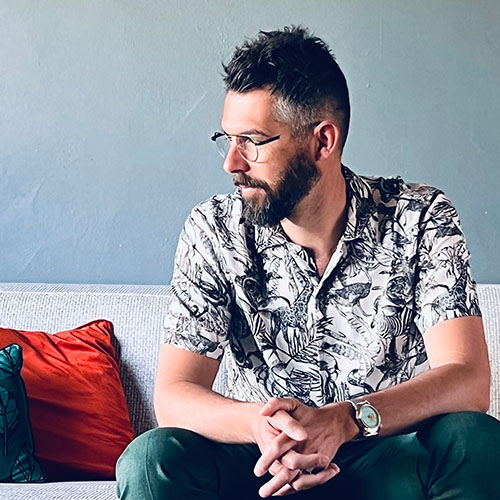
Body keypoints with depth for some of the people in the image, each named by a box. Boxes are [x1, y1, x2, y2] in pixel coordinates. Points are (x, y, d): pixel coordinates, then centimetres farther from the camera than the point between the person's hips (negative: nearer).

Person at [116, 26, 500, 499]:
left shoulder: (420, 221, -8)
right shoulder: (213, 231, -5)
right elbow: (173, 397, -9)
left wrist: (344, 421, -36)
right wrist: (258, 422, -32)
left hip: (389, 462, 0)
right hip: (263, 459, 1)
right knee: (150, 460, -29)